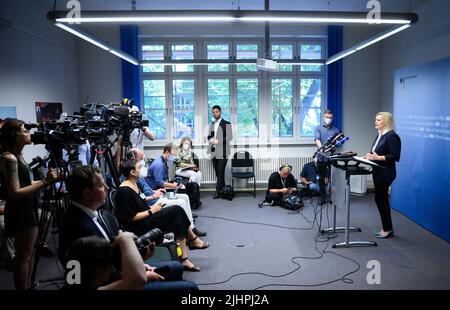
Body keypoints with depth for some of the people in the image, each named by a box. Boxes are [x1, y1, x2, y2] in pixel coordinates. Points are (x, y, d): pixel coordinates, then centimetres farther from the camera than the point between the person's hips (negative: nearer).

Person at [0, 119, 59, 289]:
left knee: (28, 254, 17)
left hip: (27, 209, 9)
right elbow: (16, 192, -24)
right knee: (23, 256, 1)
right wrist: (45, 182, -26)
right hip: (20, 212, -9)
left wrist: (46, 180, 8)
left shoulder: (18, 155, 9)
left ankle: (28, 286, 29)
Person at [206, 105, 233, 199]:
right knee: (217, 172, 8)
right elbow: (209, 135, 20)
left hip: (222, 152, -6)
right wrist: (210, 139, -4)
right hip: (214, 151, 6)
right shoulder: (212, 124, 18)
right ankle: (223, 190, 19)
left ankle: (218, 191, -7)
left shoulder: (226, 124, -1)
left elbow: (229, 137, -9)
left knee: (220, 171, -10)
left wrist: (218, 141, -18)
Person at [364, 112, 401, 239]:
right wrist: (370, 156, 4)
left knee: (380, 199, -4)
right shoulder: (380, 135, 13)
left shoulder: (392, 136, -15)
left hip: (386, 172, -10)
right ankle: (387, 228, 23)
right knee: (382, 199, 13)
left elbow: (395, 156, -20)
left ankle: (387, 229, 9)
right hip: (378, 171, 10)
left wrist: (378, 157, -25)